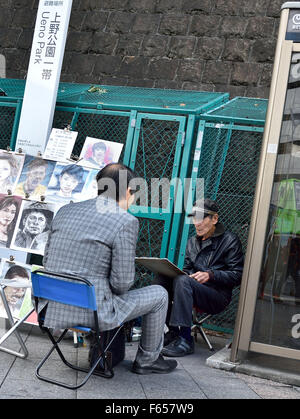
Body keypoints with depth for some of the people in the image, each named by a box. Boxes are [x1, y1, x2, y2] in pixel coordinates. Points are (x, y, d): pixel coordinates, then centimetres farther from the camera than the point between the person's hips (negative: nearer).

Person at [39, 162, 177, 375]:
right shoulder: (126, 221, -10)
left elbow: (47, 261, 13)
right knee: (159, 294, 15)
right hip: (91, 313, -7)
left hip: (51, 310, 7)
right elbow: (122, 281, -12)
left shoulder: (66, 211, 8)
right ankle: (147, 360, 30)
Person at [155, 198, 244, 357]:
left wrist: (210, 275, -19)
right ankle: (173, 331, -15)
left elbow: (237, 275, -6)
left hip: (218, 297, -6)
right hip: (193, 289, 6)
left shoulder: (230, 240, 1)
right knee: (163, 277, -19)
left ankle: (185, 339, -33)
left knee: (182, 281, -33)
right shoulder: (192, 242, 20)